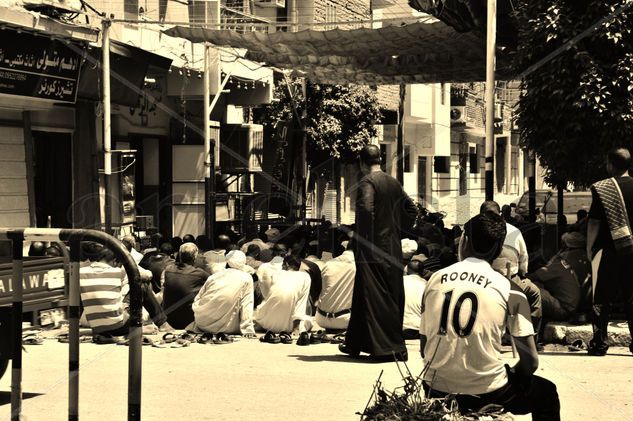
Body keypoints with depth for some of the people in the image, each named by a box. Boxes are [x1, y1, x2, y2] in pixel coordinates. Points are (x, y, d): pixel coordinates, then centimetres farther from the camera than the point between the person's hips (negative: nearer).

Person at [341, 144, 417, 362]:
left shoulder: (367, 181, -11)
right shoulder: (394, 183, 11)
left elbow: (366, 208, -27)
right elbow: (412, 209, 17)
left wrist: (363, 238, -16)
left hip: (372, 250, -8)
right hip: (393, 249, 8)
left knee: (375, 299, -2)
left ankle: (386, 348, -4)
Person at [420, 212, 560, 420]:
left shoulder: (435, 279, 3)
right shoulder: (508, 289, -5)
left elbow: (424, 349, 9)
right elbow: (530, 361, -5)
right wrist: (511, 376, 15)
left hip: (437, 393, 4)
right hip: (486, 394, -3)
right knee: (547, 393, 26)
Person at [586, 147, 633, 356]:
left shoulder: (602, 189, -9)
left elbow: (594, 222, -7)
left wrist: (589, 248, 3)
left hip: (609, 250, -3)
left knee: (602, 299, 3)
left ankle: (599, 343, 3)